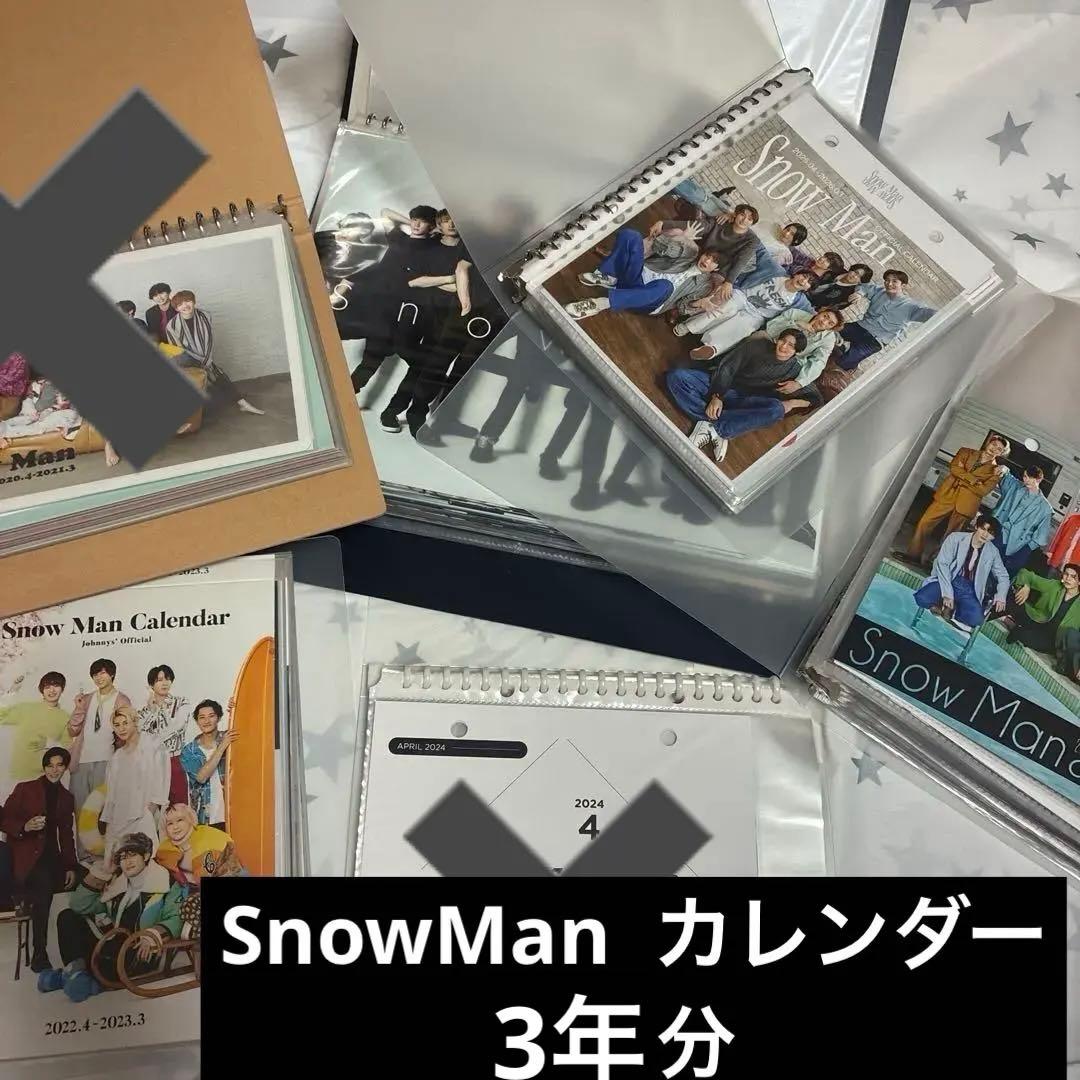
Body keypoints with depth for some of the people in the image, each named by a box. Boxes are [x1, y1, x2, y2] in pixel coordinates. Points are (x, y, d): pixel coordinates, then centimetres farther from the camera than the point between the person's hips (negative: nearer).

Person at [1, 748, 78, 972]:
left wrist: (71, 867, 9)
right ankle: (40, 957, -17)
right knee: (43, 889, -27)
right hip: (26, 855, -5)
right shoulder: (25, 789, 3)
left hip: (51, 855, 5)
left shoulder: (66, 797, 14)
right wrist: (25, 827, -21)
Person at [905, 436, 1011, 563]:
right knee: (925, 523, -2)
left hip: (965, 505, -2)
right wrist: (973, 480, -14)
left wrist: (961, 477, -9)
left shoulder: (996, 471, 4)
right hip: (947, 495, 2)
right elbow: (954, 467, -6)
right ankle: (913, 555, 8)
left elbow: (982, 490, -9)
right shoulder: (966, 452, 11)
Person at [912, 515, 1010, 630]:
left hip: (968, 590, 2)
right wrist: (947, 593, -20)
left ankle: (951, 607, 0)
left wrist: (1000, 596, -9)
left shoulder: (992, 552, 4)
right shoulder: (956, 538, -5)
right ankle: (947, 602, -1)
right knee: (922, 598, -31)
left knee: (976, 619, -28)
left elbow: (1003, 576, 13)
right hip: (948, 581, -2)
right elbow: (942, 564, -11)